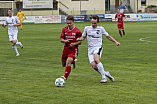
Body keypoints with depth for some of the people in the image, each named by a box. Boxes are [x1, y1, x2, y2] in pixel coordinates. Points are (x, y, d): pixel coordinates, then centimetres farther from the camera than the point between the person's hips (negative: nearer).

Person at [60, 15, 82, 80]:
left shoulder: (77, 31, -8)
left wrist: (74, 44, -23)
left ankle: (65, 77, -30)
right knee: (63, 64, 12)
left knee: (68, 62, -27)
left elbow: (79, 42, -4)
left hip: (73, 49, -5)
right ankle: (73, 61, 46)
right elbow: (61, 39, 6)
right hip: (66, 49, 5)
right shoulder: (64, 29, 5)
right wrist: (64, 41, -17)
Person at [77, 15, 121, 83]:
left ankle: (104, 78, -30)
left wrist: (116, 42, 4)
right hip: (90, 49, 3)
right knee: (93, 66, -18)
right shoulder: (87, 28, 7)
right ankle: (106, 73, 7)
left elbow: (108, 37, 15)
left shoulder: (101, 29, 4)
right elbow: (83, 37, 19)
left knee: (96, 59, -34)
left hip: (98, 47, -3)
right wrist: (79, 39, -3)